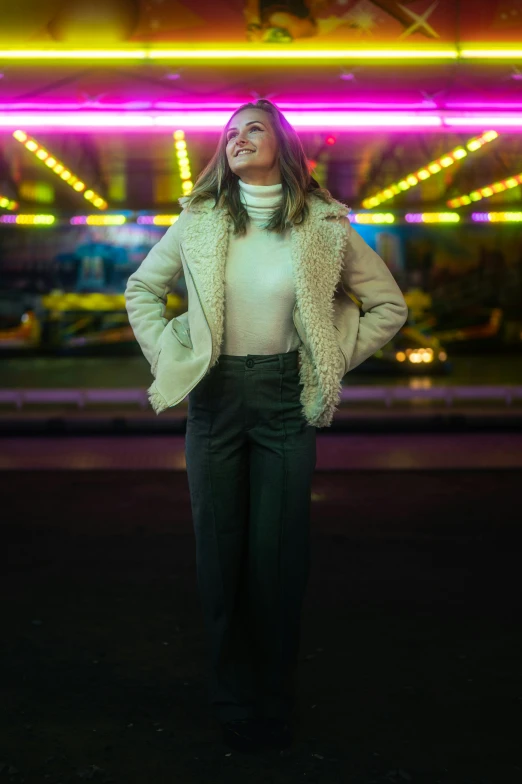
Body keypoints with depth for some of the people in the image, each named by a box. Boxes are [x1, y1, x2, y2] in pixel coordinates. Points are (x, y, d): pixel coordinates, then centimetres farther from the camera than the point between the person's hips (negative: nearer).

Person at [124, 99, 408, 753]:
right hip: (215, 398, 1)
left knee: (278, 549, 2)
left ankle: (275, 699, 18)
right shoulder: (198, 222, 2)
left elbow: (389, 305, 7)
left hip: (286, 400, -1)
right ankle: (233, 703, 19)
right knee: (220, 546, 5)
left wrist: (334, 362, 1)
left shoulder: (323, 226, -1)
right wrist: (169, 357, 4)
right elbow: (141, 289, 15)